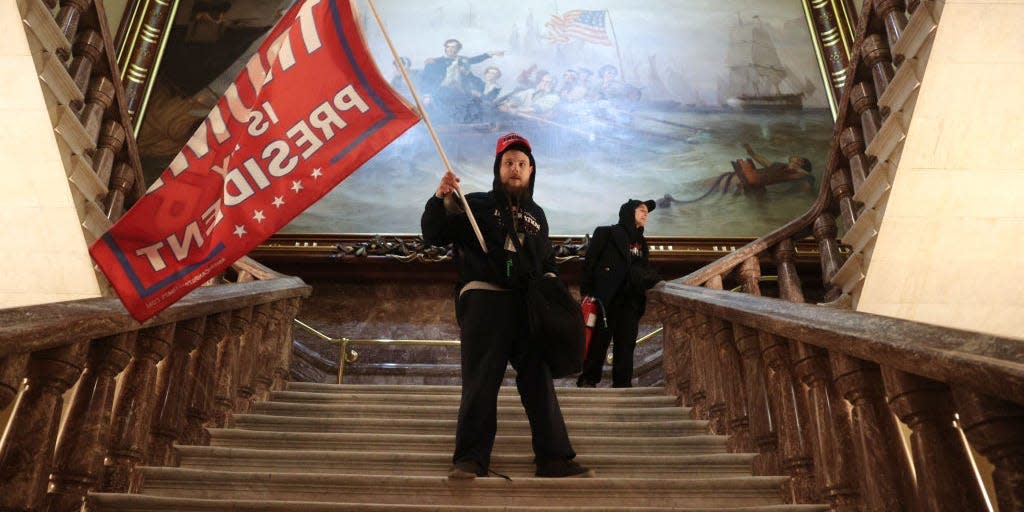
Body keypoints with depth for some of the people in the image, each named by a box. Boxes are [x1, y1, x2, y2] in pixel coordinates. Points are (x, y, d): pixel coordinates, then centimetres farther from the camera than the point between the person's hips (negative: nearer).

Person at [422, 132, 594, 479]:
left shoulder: (536, 214, 22)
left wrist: (550, 280, 8)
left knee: (539, 380, 4)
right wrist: (441, 198, -14)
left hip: (528, 306, 4)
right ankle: (470, 459, 1)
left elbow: (547, 260, 30)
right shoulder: (476, 205, 8)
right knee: (481, 381, -6)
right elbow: (433, 235, 1)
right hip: (484, 300, -4)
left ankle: (554, 458, 9)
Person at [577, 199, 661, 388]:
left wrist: (654, 279, 1)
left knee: (626, 342, 1)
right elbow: (589, 261, -3)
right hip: (606, 297, -5)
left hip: (630, 300, 6)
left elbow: (644, 270, 25)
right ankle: (588, 379, 4)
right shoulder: (607, 233, 4)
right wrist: (587, 291, -11)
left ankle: (623, 382, 5)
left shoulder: (641, 242, 23)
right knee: (600, 339, -5)